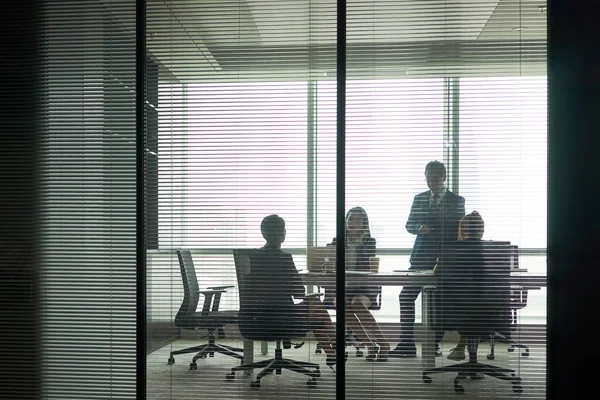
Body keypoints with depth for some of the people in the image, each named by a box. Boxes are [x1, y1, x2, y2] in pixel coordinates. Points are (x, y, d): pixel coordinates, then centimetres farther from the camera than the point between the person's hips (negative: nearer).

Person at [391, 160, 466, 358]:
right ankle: (407, 343, -2)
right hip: (421, 256, 2)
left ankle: (436, 343, 14)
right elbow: (409, 224, 12)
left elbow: (459, 229, 2)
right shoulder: (419, 199, 11)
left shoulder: (457, 201, 3)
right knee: (406, 296, -6)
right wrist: (418, 228, -11)